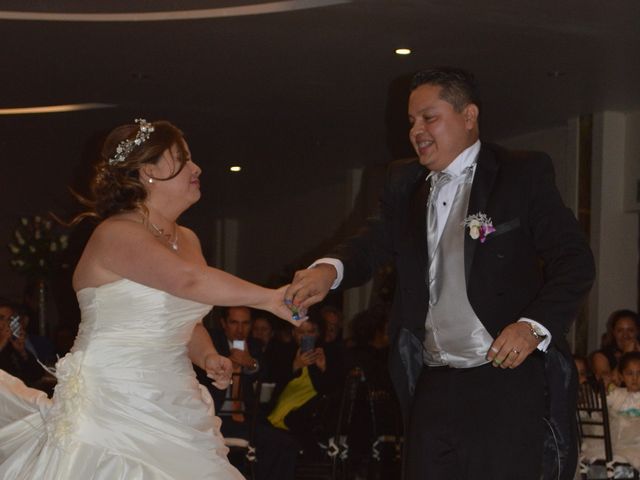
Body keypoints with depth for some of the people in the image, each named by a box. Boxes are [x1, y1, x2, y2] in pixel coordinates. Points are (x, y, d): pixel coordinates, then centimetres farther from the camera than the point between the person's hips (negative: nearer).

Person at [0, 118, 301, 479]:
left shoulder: (187, 239, 13)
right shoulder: (115, 233, -14)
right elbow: (187, 280, -30)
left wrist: (208, 357, 0)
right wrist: (271, 299, -27)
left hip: (172, 408, 7)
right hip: (113, 406, -7)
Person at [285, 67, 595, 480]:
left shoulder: (523, 174, -1)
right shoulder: (405, 184, 16)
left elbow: (575, 261, -4)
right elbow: (375, 244, 7)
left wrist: (535, 326, -18)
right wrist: (330, 269, -15)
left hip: (507, 379, -5)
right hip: (432, 386, 5)